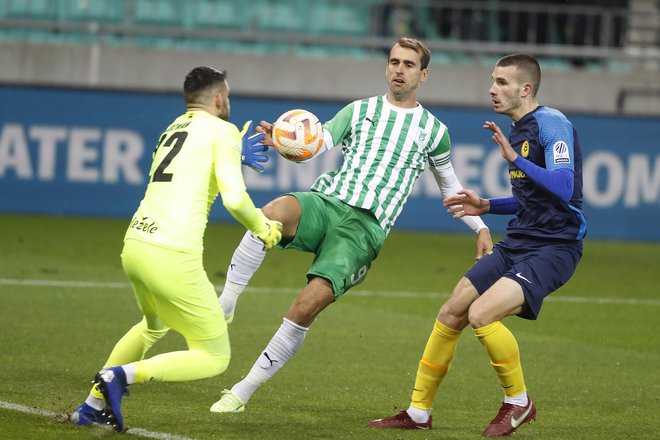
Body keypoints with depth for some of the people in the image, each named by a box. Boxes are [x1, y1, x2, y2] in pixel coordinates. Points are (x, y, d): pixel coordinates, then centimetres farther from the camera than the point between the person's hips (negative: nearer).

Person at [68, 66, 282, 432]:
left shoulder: (173, 129, 22)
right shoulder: (222, 130, 0)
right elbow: (234, 198, -12)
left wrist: (236, 154, 43)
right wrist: (263, 230, 5)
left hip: (134, 246, 8)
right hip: (172, 256, -8)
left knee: (154, 325, 36)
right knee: (214, 358, 4)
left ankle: (92, 407, 31)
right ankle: (123, 375, -14)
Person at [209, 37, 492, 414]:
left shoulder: (433, 130, 17)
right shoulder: (360, 111, 17)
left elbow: (449, 185, 30)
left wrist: (481, 228, 23)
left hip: (365, 227, -1)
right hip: (327, 201, 1)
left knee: (310, 304, -20)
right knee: (276, 211, -37)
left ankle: (243, 392, -11)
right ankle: (224, 305, -32)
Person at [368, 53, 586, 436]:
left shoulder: (551, 124, -13)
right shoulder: (519, 131, 16)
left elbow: (563, 189, -27)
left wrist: (515, 158, -31)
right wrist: (486, 206, 16)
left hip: (554, 247, -9)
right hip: (518, 244, 9)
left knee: (481, 314, -25)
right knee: (451, 314, 6)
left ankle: (519, 402, -3)